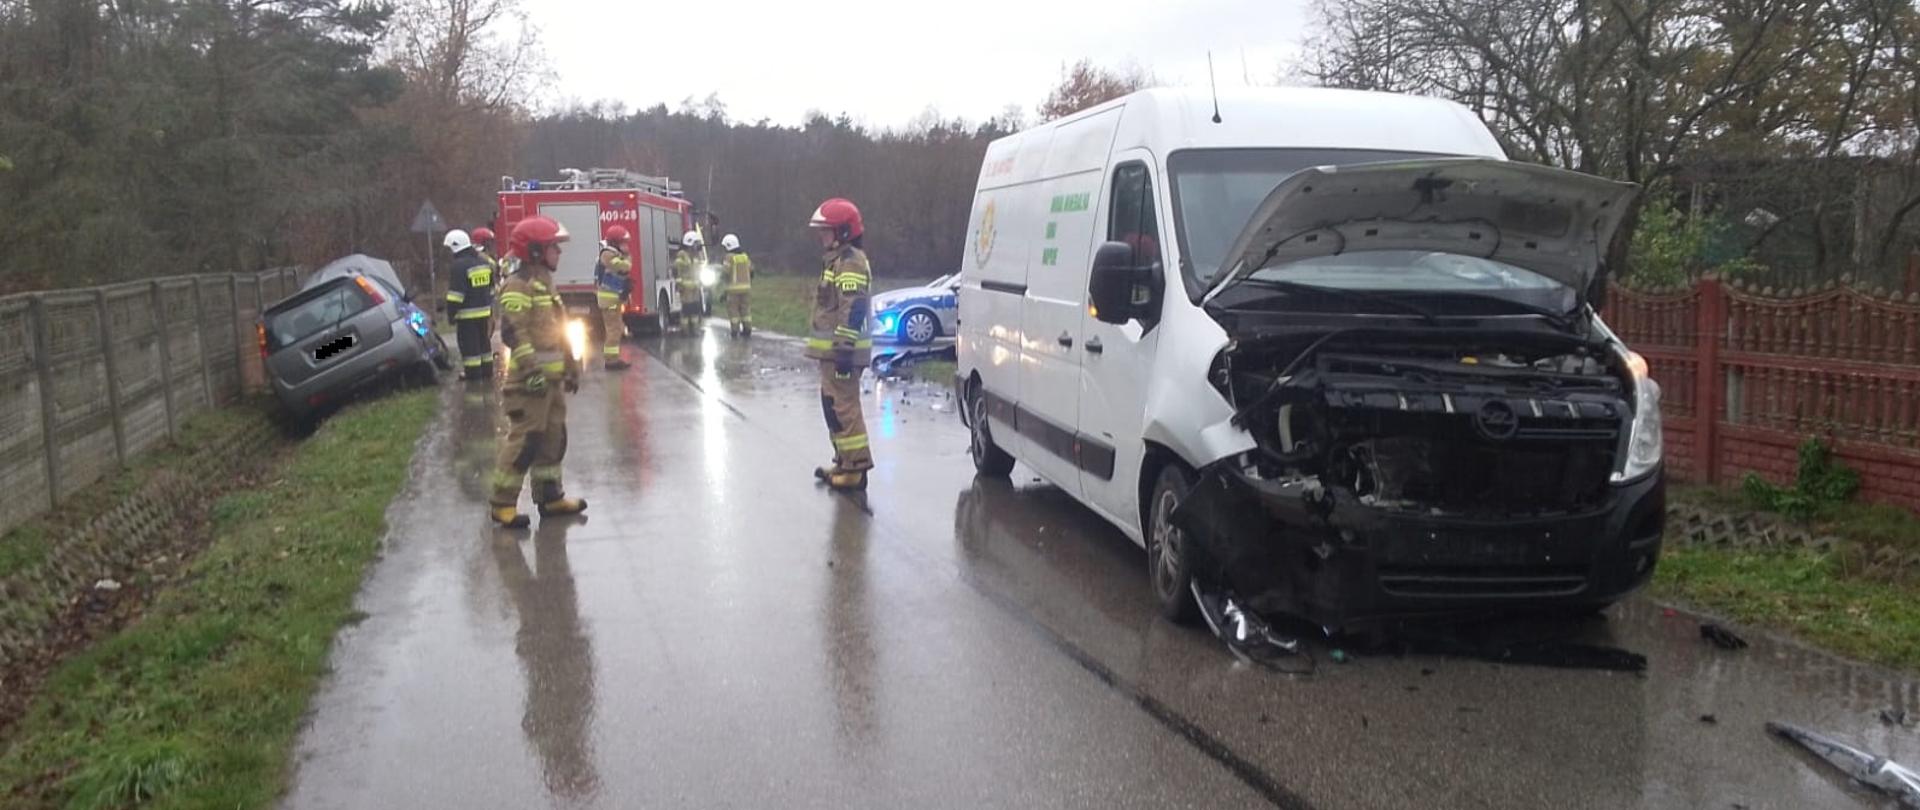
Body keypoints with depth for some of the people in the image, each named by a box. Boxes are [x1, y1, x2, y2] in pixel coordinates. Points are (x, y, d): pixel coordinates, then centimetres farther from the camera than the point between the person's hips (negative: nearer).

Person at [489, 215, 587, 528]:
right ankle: (502, 503, -3)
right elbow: (513, 331, -22)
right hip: (530, 380, -10)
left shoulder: (544, 282, 18)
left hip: (551, 377, 10)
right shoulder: (519, 286, -12)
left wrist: (571, 368, 24)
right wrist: (531, 370, -28)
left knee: (553, 437, 13)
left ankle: (549, 495, 22)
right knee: (524, 439, -9)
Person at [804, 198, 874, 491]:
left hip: (841, 350, -11)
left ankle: (855, 469, -6)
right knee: (833, 405, 17)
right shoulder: (839, 260, 19)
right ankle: (844, 463, 27)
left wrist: (845, 349, -27)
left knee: (843, 407, -10)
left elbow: (853, 309, -23)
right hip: (833, 350, 11)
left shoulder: (850, 262, -15)